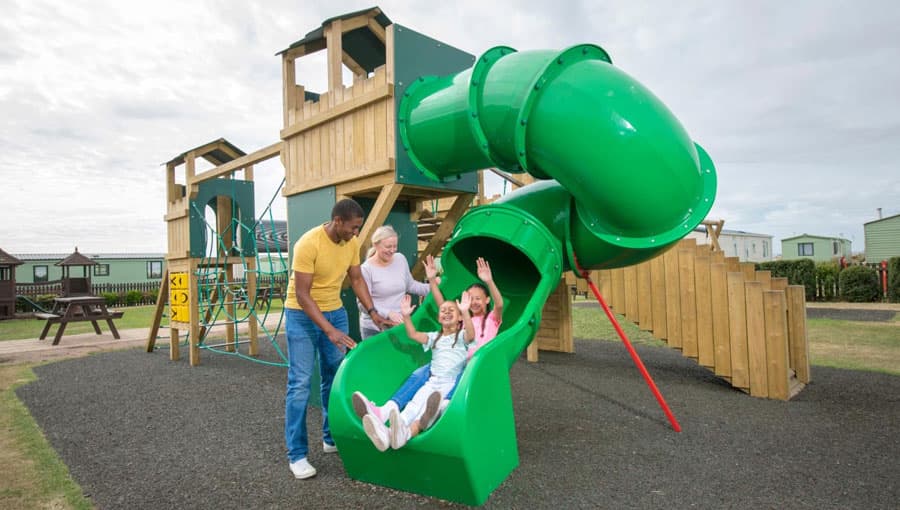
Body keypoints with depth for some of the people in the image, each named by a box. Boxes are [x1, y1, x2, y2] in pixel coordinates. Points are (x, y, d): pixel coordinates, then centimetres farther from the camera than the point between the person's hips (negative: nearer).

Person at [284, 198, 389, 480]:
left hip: (335, 312, 6)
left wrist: (373, 312, 1)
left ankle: (332, 438, 25)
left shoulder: (352, 242, -5)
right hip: (303, 315, -5)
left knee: (335, 378, 8)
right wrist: (329, 331, -29)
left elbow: (356, 279, 8)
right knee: (300, 383, -3)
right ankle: (297, 454, 8)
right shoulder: (308, 244, -25)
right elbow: (302, 295, -25)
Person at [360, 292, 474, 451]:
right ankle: (387, 433, -51)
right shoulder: (435, 337, 25)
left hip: (452, 382, -4)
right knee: (415, 403, -25)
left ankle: (405, 432, -59)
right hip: (433, 381, 4)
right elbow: (413, 334, 11)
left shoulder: (462, 336, 10)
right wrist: (406, 316, -5)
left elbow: (471, 335, -14)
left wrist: (465, 312, -30)